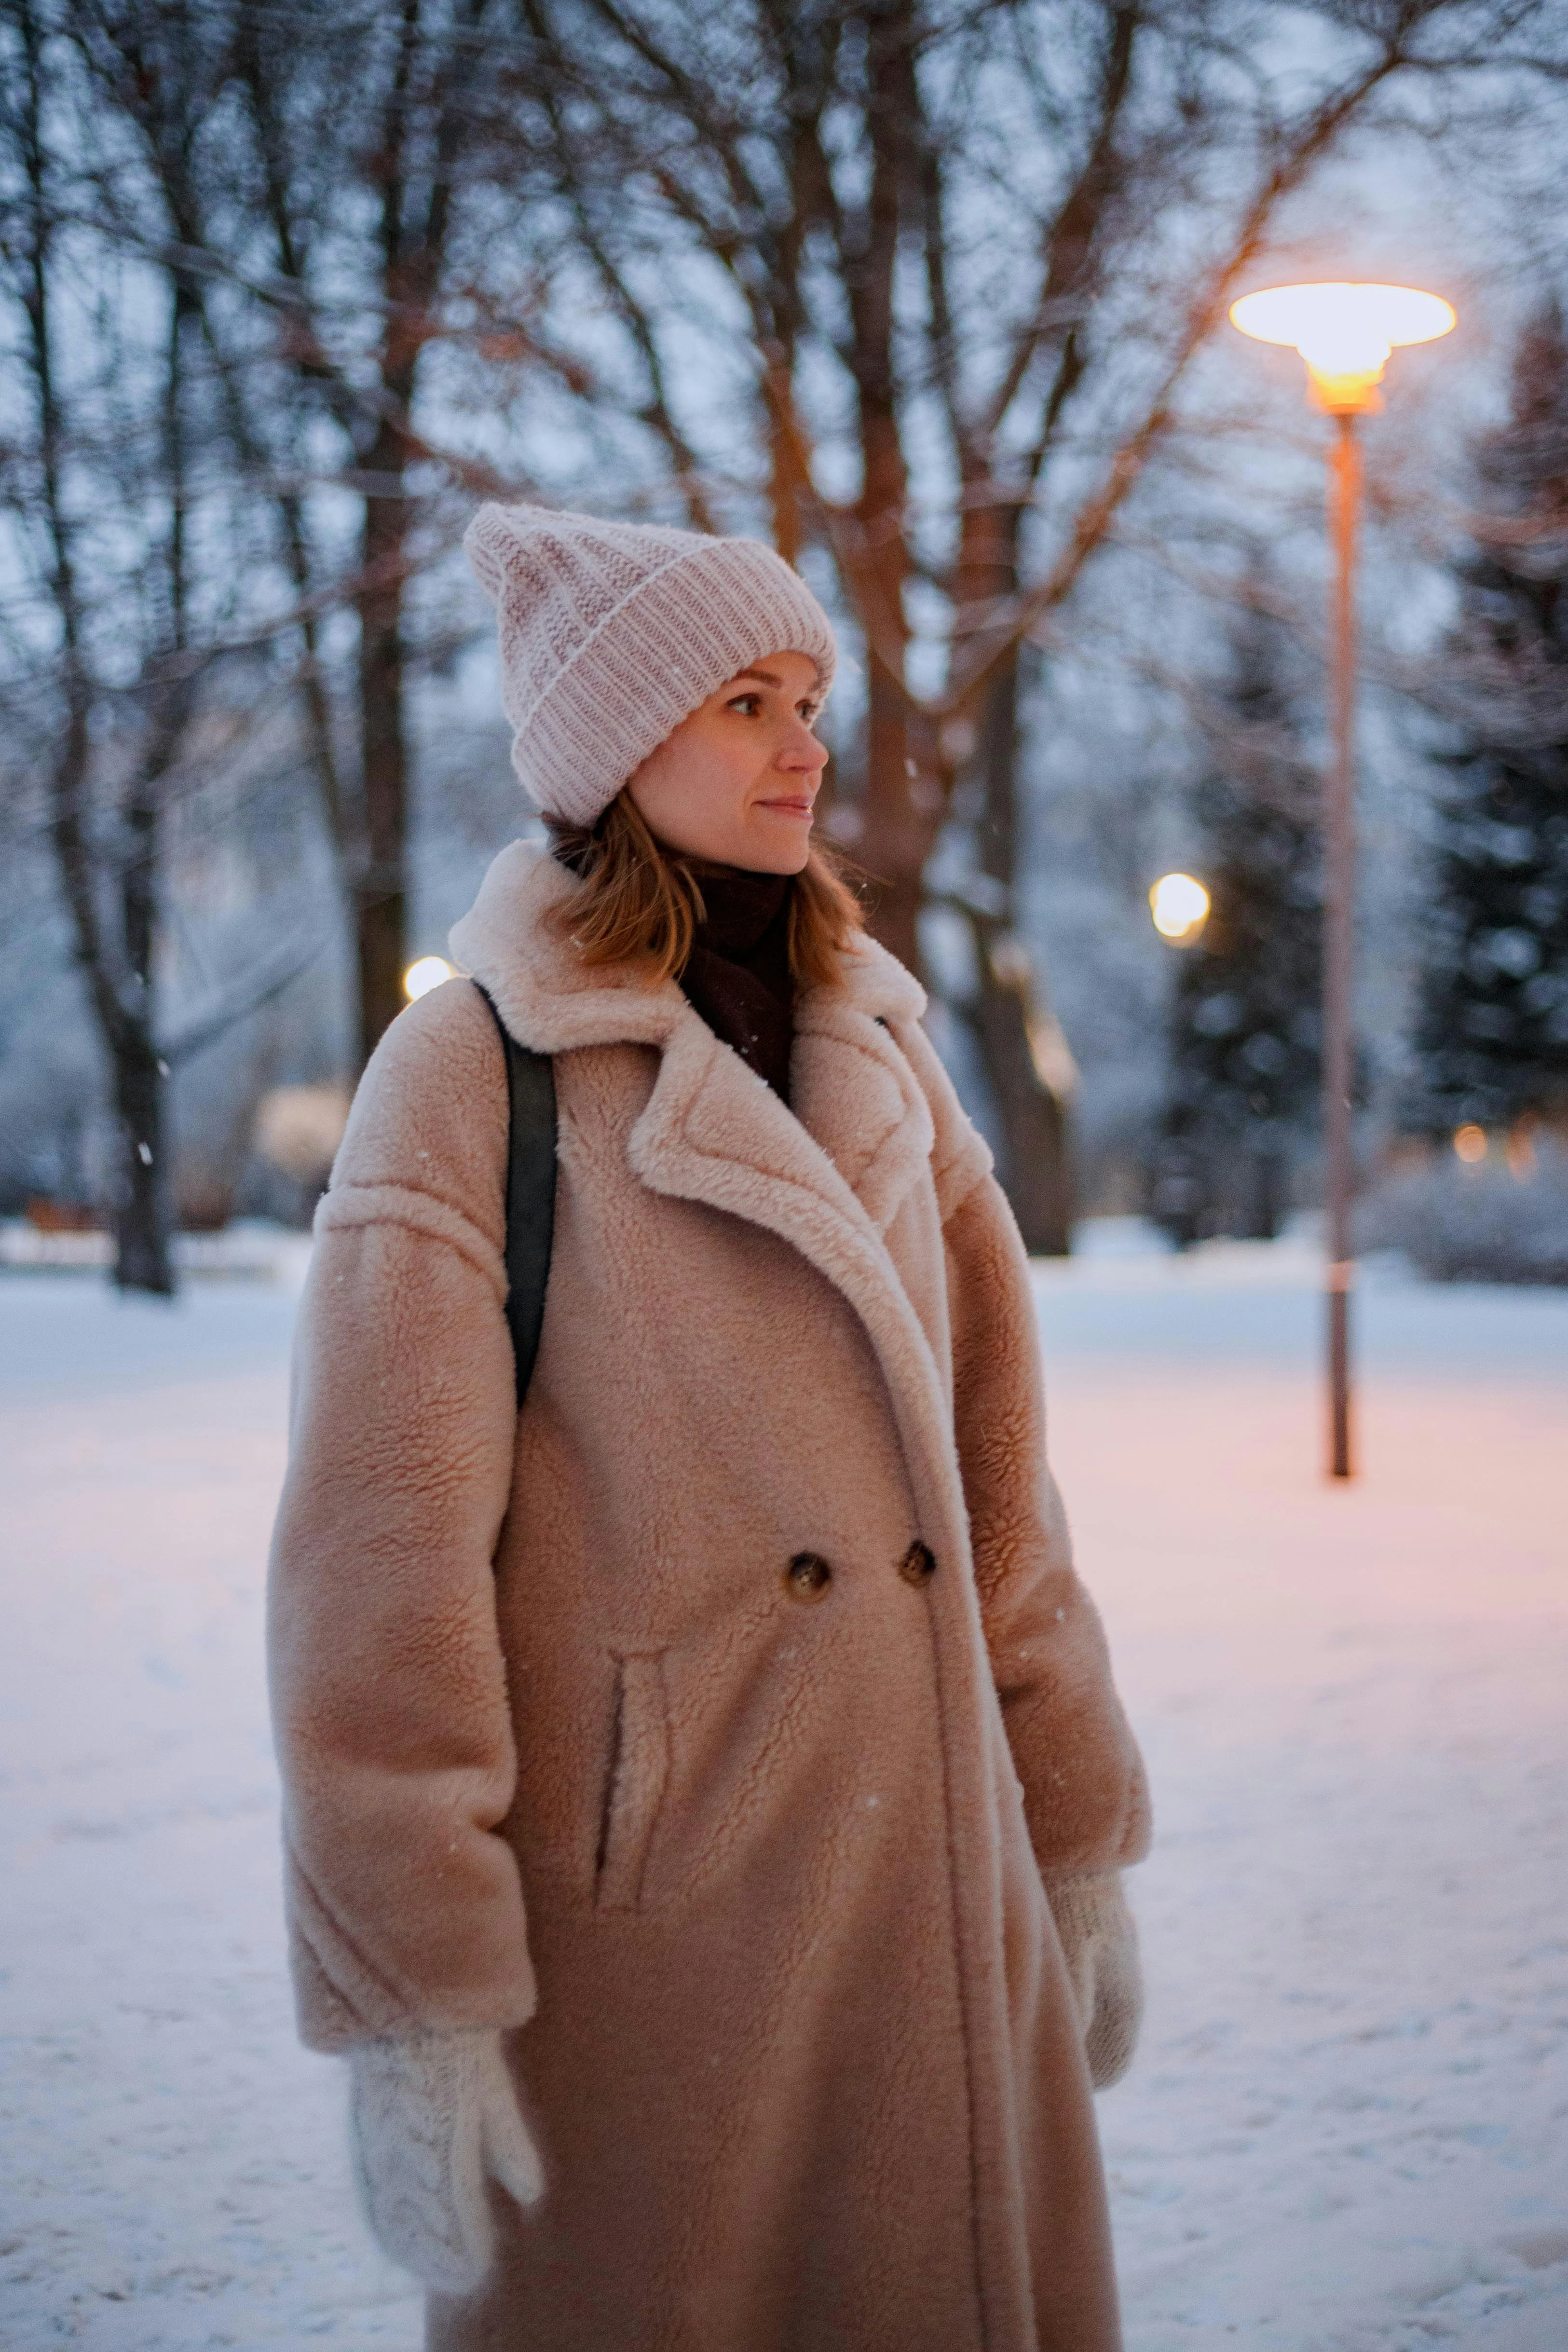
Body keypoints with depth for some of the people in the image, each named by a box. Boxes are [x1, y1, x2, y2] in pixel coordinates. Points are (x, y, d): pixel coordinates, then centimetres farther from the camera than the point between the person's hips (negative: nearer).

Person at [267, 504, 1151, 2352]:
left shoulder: (882, 1055, 12)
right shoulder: (474, 1069, -6)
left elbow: (992, 1463, 14)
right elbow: (382, 1551, -11)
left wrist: (1080, 1835, 12)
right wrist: (411, 1992, -14)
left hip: (941, 1902, 5)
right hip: (647, 1909, -5)